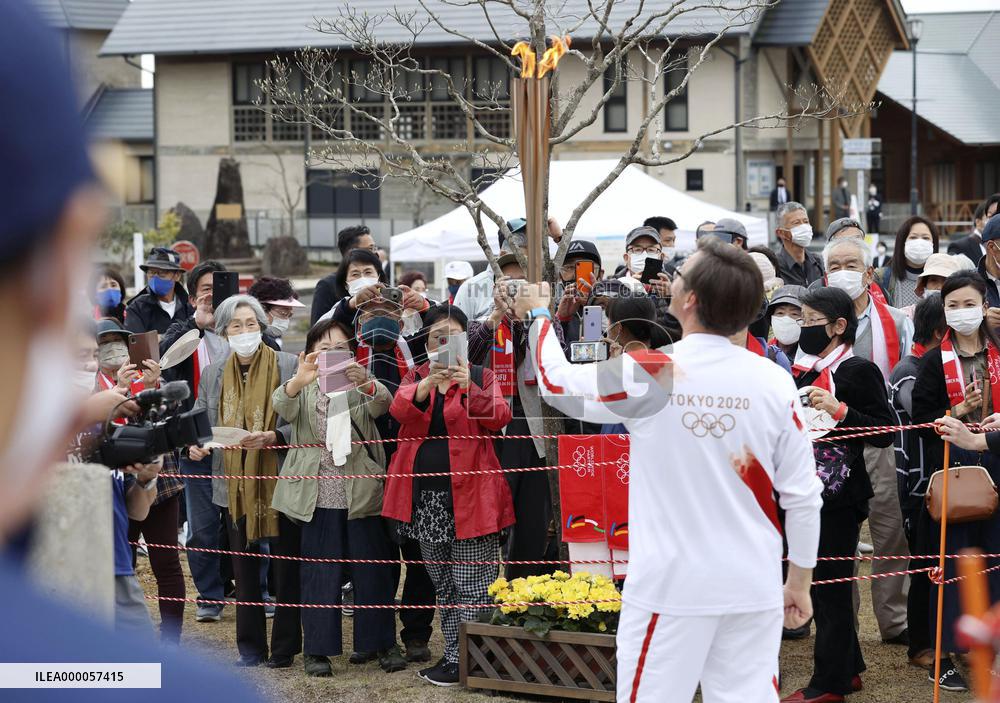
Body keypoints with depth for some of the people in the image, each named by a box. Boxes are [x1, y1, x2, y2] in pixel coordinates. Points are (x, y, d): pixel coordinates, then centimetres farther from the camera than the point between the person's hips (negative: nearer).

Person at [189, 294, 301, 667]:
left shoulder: (288, 366, -7)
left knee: (286, 568, 3)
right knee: (244, 570, 10)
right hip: (236, 485, 4)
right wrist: (196, 443, -9)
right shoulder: (212, 374, 7)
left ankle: (285, 648, 13)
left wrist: (270, 437, -23)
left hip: (279, 480, -4)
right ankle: (251, 648, 18)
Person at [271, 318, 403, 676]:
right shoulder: (303, 388, 6)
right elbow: (282, 406, -17)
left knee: (372, 569, 4)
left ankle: (383, 643, 15)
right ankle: (317, 648, 11)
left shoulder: (363, 387, 8)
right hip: (317, 495, -1)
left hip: (362, 493, 1)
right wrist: (298, 380, -40)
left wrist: (366, 383, -38)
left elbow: (382, 404, -15)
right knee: (319, 572, 2)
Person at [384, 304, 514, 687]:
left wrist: (469, 388, -29)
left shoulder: (481, 377, 3)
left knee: (470, 584, -6)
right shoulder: (415, 378, 11)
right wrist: (427, 385, -29)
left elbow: (499, 417, -13)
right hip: (425, 496, 4)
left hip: (467, 494, -4)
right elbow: (399, 410, -10)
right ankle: (453, 653, 20)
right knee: (442, 584, 12)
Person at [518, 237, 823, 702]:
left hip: (671, 587, -3)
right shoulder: (775, 382, -5)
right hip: (754, 588, 3)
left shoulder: (647, 372, -11)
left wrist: (539, 315, 25)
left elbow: (556, 383, 7)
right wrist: (800, 581, 13)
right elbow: (803, 495, 0)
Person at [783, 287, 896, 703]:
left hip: (840, 497, -8)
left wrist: (840, 410, -23)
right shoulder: (806, 369, 13)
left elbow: (884, 433, -14)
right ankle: (847, 669, 23)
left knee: (831, 585, -4)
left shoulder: (860, 371, -10)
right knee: (819, 584, 12)